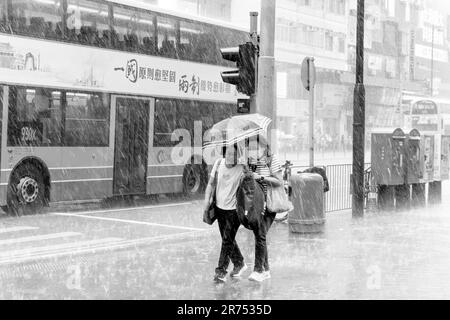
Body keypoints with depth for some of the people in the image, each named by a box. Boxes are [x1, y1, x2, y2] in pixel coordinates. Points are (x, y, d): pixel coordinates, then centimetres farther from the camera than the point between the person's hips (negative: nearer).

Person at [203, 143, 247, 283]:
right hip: (219, 207, 5)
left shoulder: (241, 168, -16)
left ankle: (221, 271, 1)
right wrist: (207, 200, -3)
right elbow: (210, 183, 3)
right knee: (227, 239, 16)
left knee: (228, 240, -8)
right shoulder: (219, 163, -4)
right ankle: (239, 264, 35)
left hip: (233, 209, -5)